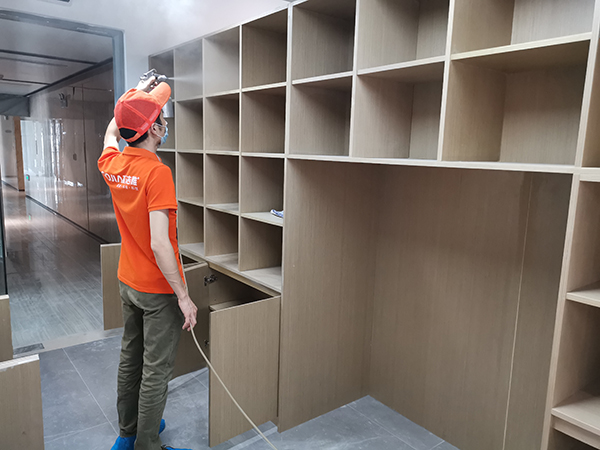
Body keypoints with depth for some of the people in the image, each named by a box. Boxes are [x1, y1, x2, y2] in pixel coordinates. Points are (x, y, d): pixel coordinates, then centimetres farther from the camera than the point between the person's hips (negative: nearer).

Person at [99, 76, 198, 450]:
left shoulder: (112, 165, -1)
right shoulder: (157, 172, -24)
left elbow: (111, 131, 25)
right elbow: (159, 245, -29)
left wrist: (136, 93, 30)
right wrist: (184, 296, -22)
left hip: (127, 283, 8)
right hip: (159, 289, -8)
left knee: (130, 359, 22)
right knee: (156, 371, 6)